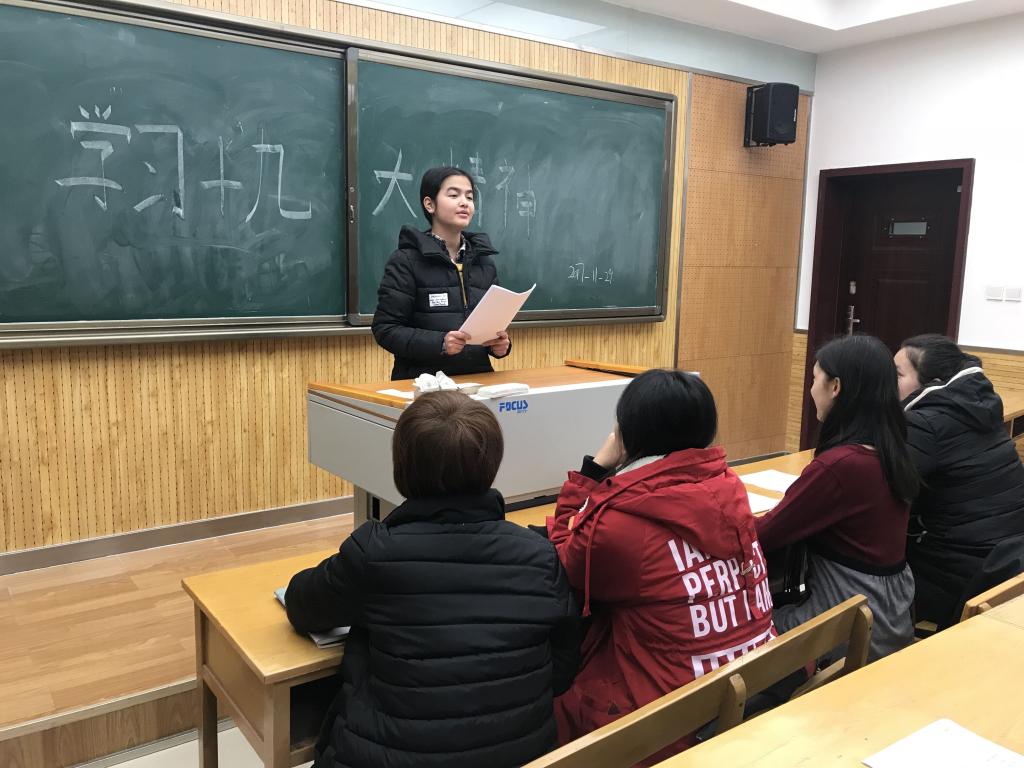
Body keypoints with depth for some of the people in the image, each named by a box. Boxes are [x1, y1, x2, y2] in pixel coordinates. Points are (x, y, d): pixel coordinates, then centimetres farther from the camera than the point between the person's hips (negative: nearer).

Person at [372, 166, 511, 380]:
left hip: (478, 377, 4)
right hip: (423, 380, -3)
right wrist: (440, 344, -19)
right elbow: (385, 328, -6)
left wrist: (500, 343, -2)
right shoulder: (406, 261, -2)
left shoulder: (484, 261, 14)